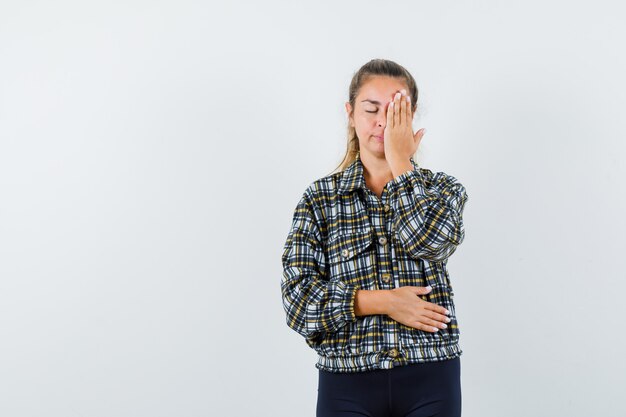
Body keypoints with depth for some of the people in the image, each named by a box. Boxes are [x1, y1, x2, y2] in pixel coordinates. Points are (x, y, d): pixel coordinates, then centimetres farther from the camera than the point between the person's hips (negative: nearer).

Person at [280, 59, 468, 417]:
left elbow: (428, 240, -16)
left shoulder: (443, 189, 7)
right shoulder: (320, 198, 4)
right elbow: (299, 297, -4)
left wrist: (400, 161, -7)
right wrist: (383, 301, -14)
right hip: (347, 380, 0)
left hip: (430, 379, 1)